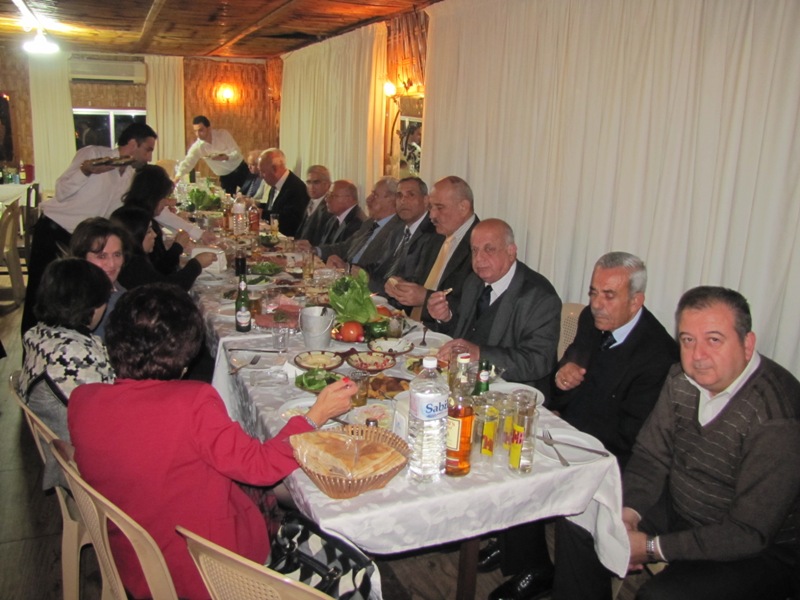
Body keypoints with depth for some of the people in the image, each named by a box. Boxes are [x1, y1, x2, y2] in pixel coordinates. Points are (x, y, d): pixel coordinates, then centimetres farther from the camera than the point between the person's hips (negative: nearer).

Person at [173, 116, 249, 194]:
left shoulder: (223, 134, -17)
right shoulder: (197, 146, -12)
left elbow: (237, 152, -17)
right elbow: (187, 162, -20)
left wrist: (225, 157, -37)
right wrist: (178, 175, -38)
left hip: (240, 170, -2)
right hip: (225, 177, 2)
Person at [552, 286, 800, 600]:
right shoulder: (683, 379, -5)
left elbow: (748, 534, -26)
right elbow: (651, 455, 3)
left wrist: (652, 547, -22)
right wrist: (629, 511, -14)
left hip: (760, 552, -6)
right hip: (679, 510, 7)